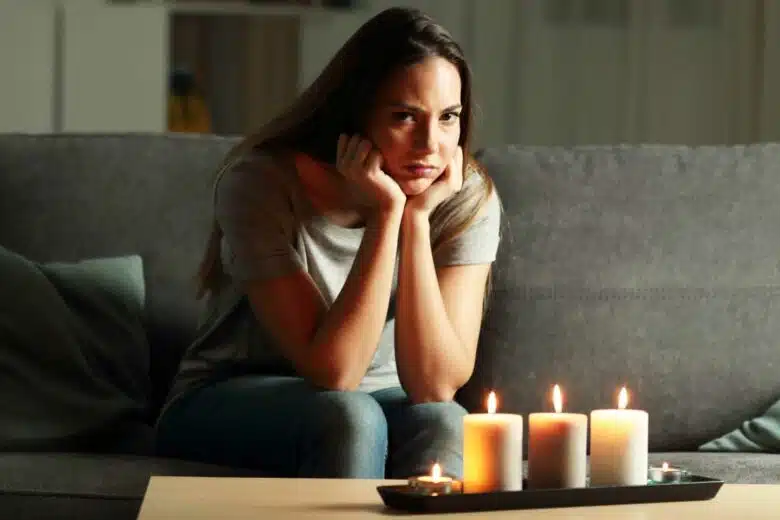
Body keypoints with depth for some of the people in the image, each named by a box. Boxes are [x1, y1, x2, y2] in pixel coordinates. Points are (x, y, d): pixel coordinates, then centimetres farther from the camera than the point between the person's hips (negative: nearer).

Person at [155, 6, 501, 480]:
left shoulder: (468, 199, -14)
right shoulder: (262, 183, -22)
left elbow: (435, 385, -22)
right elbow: (332, 373, -27)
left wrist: (417, 219, -28)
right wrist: (386, 213, -31)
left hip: (378, 403, 2)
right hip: (226, 407, -2)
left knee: (442, 424, -31)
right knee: (349, 418, -34)